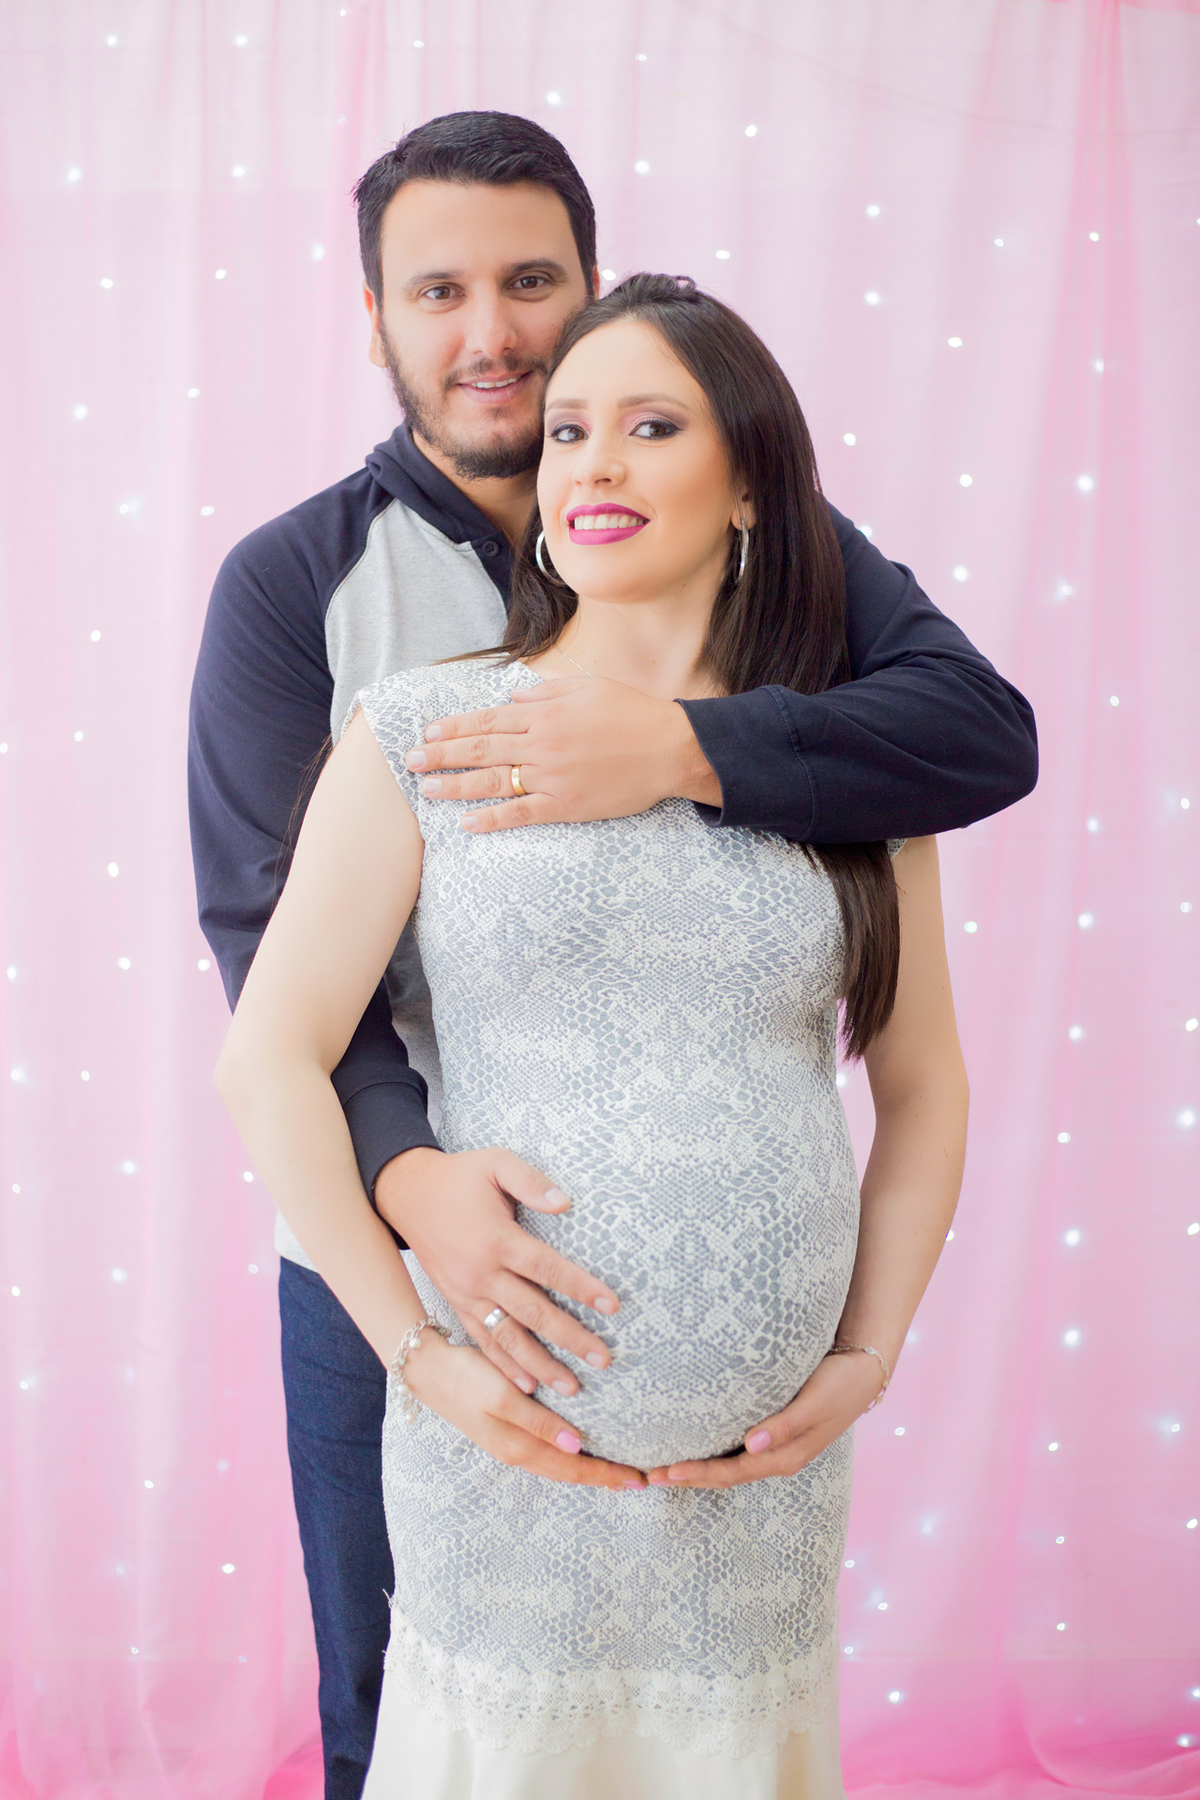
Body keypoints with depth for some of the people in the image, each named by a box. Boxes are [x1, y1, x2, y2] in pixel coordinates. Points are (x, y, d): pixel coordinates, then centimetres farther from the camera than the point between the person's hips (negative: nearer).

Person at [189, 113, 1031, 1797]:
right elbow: (268, 926, -11)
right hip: (394, 1240, 0)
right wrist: (408, 1174, -28)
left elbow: (983, 729, -16)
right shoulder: (292, 582, -2)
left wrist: (680, 748, -32)